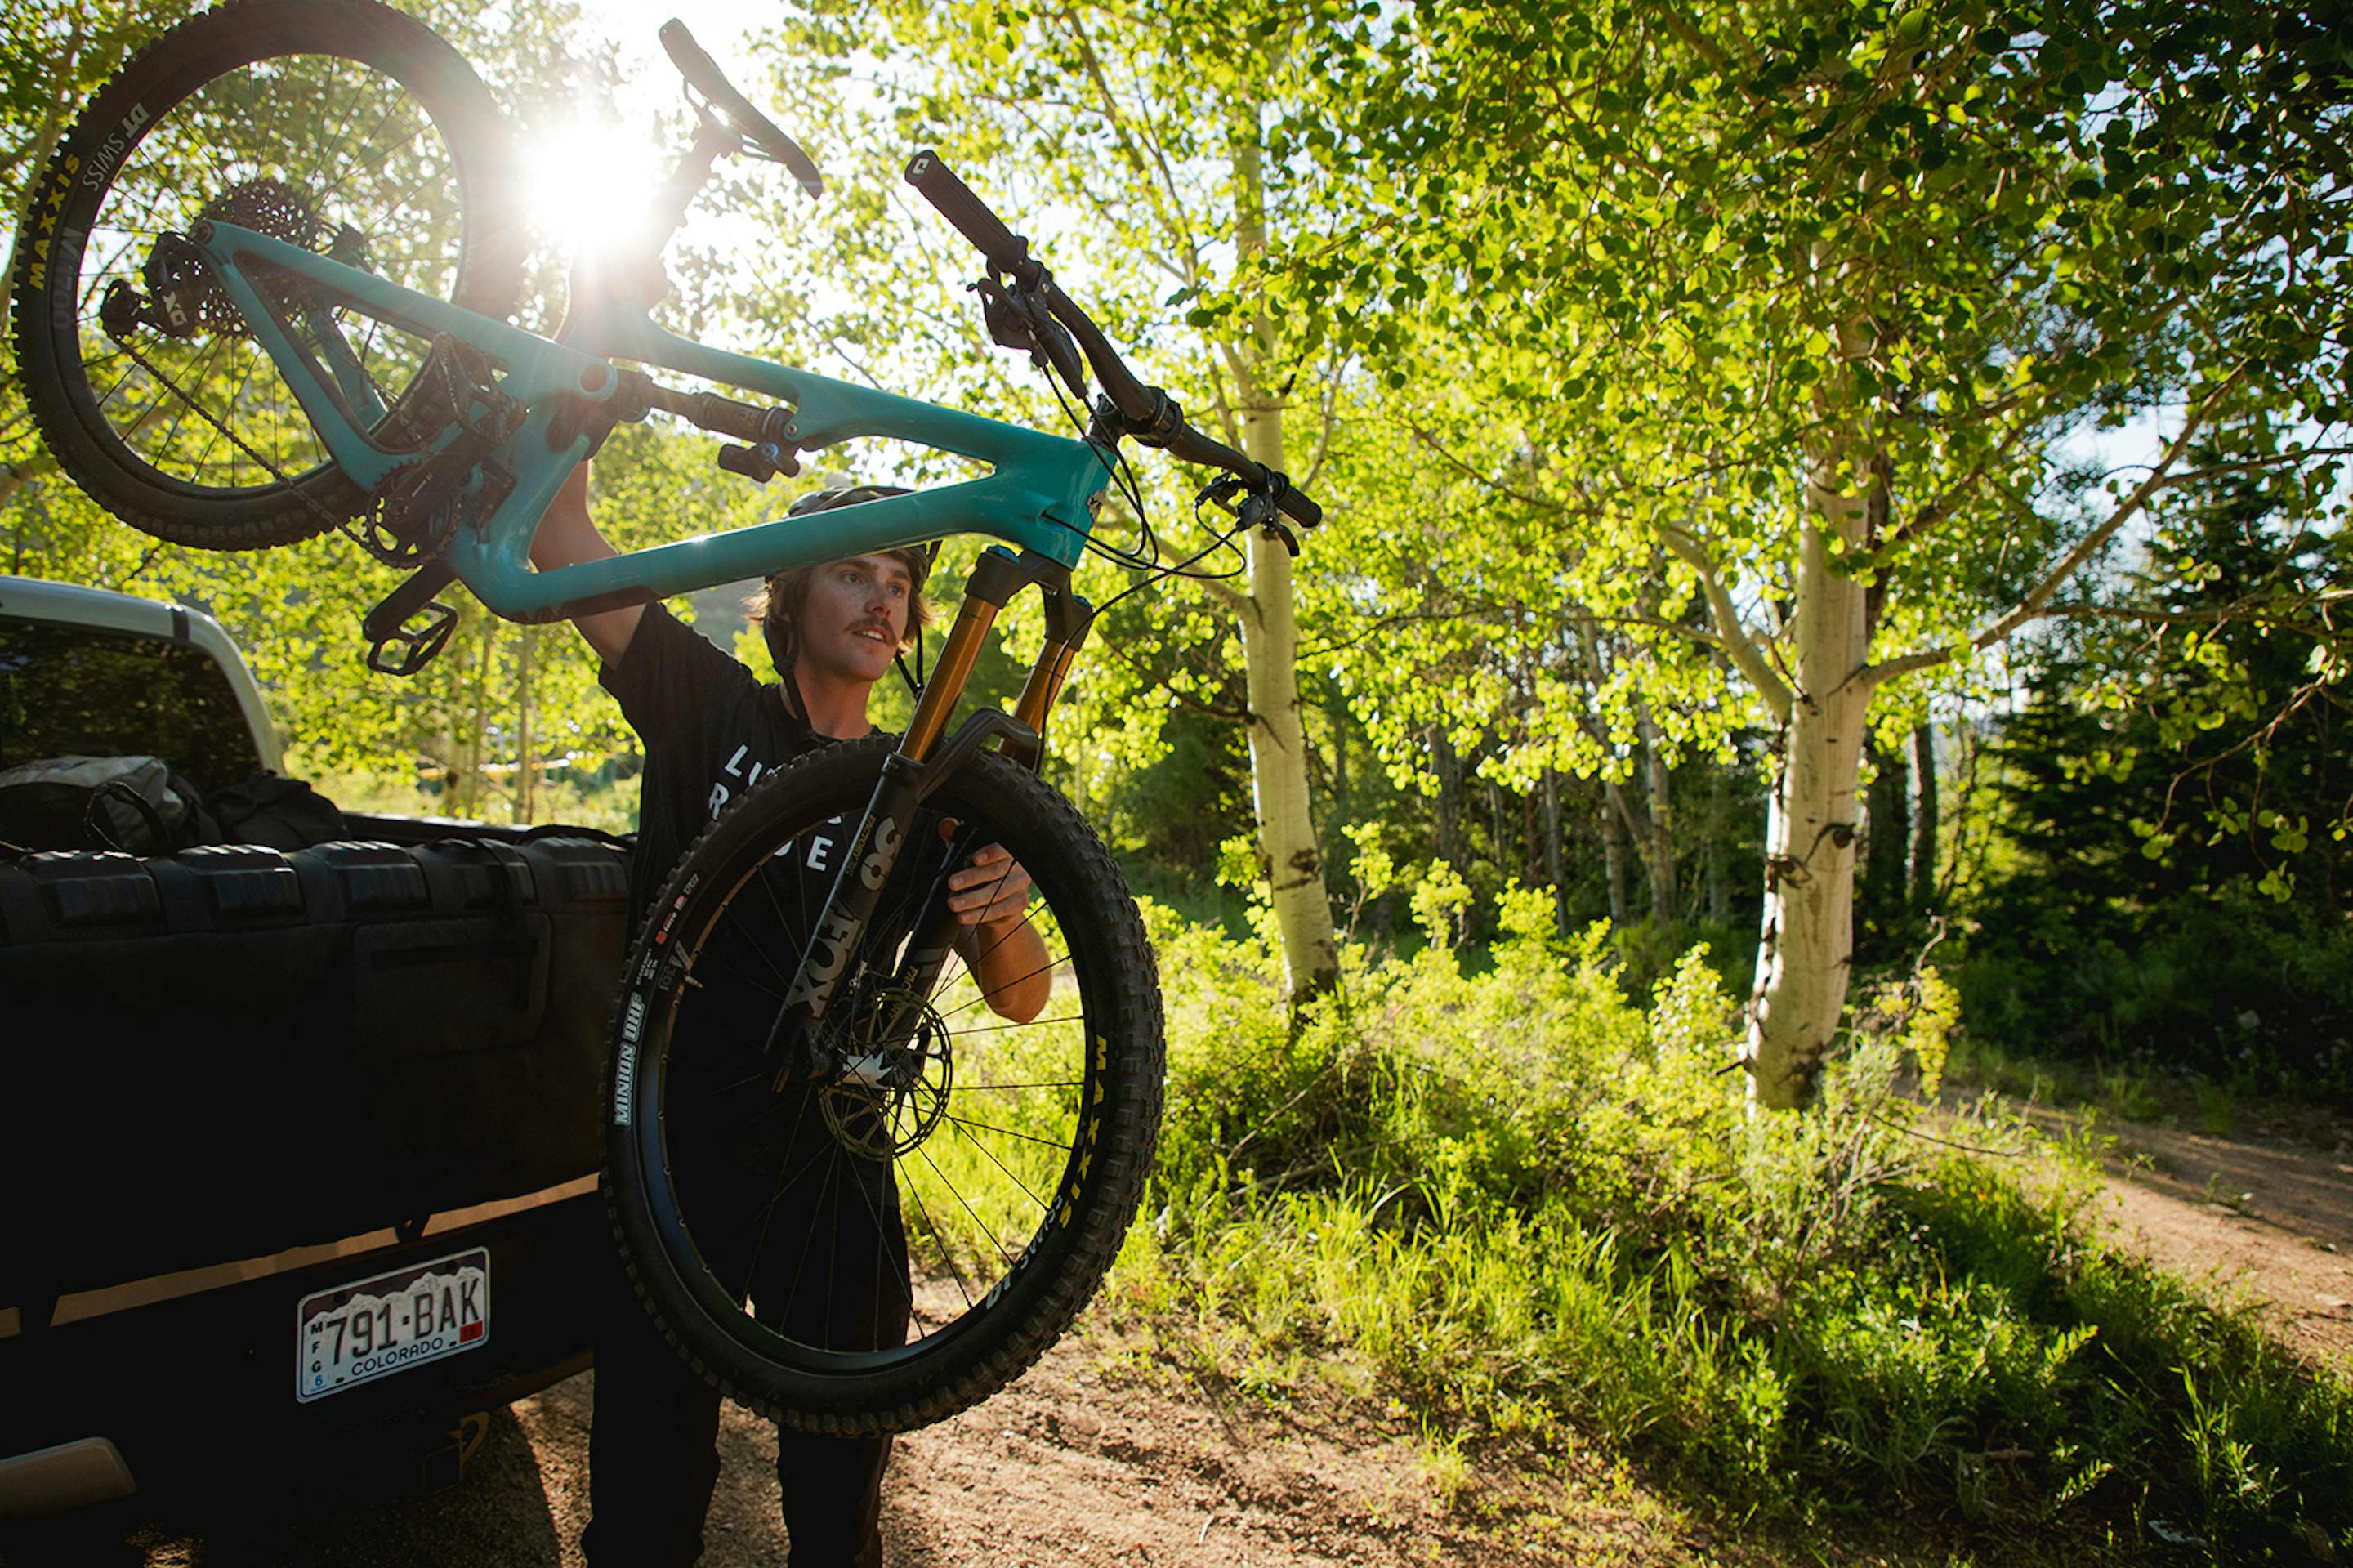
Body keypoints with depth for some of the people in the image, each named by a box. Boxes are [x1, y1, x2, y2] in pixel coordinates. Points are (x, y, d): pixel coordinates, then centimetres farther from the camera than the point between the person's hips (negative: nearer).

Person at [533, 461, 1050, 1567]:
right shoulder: (709, 706, 0)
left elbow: (1019, 999, -3)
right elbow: (558, 528, -6)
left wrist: (1005, 914, -25)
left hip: (830, 1167, 1)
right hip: (672, 1149, -1)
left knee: (840, 1472, 11)